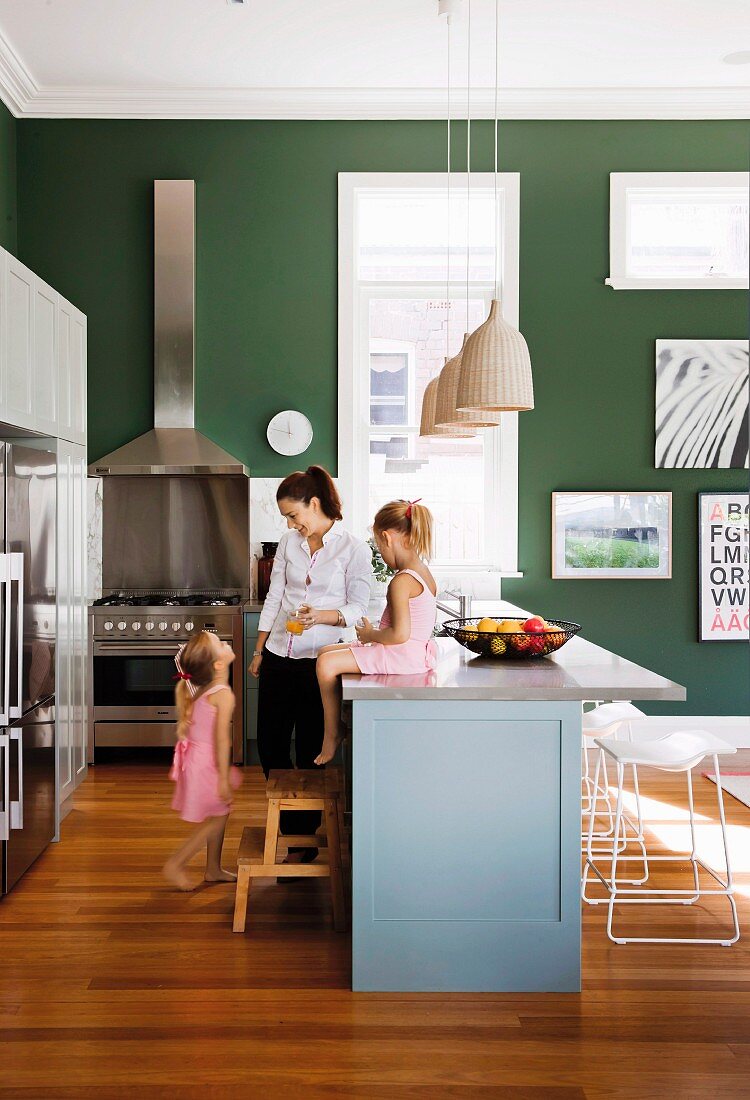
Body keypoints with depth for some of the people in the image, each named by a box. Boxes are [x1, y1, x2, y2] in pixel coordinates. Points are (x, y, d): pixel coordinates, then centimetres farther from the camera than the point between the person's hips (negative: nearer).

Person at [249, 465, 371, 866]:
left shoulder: (354, 549, -6)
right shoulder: (289, 543, 8)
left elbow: (358, 610, -6)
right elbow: (274, 598, 13)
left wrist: (321, 616, -24)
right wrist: (259, 650, 13)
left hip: (318, 661, -5)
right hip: (279, 656, 5)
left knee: (309, 751, 2)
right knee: (269, 745, 8)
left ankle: (303, 842, 18)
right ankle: (293, 826, 28)